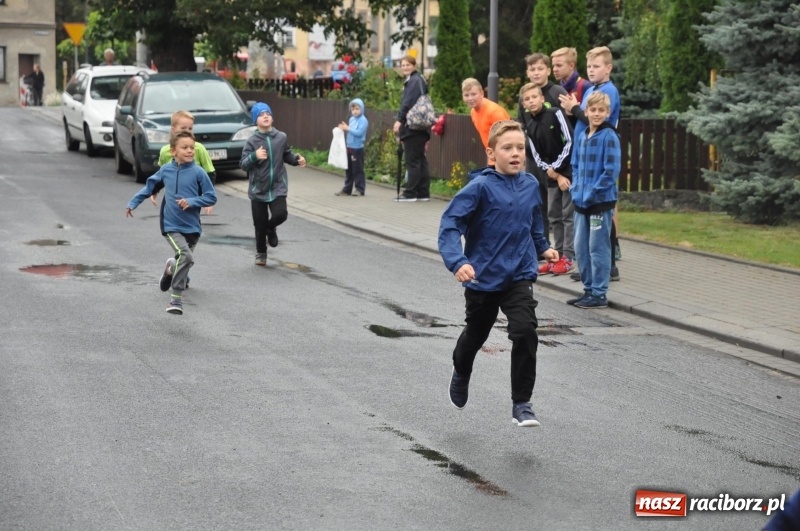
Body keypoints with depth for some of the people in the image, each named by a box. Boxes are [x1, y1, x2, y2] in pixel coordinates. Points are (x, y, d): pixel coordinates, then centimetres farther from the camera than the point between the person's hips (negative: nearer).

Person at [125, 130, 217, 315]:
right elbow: (149, 187, 16)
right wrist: (133, 203, 17)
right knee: (185, 256, -22)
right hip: (171, 226, -1)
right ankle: (176, 298, -9)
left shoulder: (198, 172, -7)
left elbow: (211, 197, -3)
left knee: (184, 260, 12)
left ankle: (171, 269, 47)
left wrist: (191, 201, -17)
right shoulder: (165, 170, -1)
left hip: (192, 227, 1)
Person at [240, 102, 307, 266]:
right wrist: (255, 156, -30)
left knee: (280, 214, -18)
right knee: (260, 224, 6)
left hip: (278, 187, 1)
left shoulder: (281, 137, -2)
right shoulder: (252, 141, -9)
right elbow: (243, 165, -12)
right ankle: (261, 253, 29)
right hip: (258, 189, -1)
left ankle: (271, 229, 19)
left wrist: (297, 159, -6)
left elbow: (286, 156, 14)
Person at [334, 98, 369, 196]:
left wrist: (348, 128, -18)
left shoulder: (363, 120, -10)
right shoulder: (351, 119, 13)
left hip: (358, 148, -8)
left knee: (357, 169, -3)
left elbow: (359, 133, -20)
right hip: (349, 147, 8)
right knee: (348, 169, 12)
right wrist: (344, 129, 4)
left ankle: (360, 189, 4)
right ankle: (347, 189, 18)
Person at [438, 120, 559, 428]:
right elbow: (450, 223, -21)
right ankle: (461, 373, 53)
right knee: (476, 335, 19)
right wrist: (457, 261, -32)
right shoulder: (481, 187, -17)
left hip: (519, 276, 2)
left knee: (525, 332, -17)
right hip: (482, 278, -2)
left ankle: (522, 404, -4)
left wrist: (543, 248, 10)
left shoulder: (531, 185, -1)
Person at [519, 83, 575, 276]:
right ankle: (558, 255, 15)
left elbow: (570, 142, -12)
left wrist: (556, 168, -11)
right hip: (551, 176, 6)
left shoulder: (555, 114, -9)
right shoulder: (528, 126, 6)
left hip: (568, 171, -6)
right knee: (554, 216, 9)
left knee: (568, 214, -3)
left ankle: (567, 257, -1)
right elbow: (537, 157, 5)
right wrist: (555, 175, -6)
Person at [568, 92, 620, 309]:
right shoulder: (581, 136, 10)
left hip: (601, 202, -7)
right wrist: (576, 189, 5)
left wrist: (592, 193, -15)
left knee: (598, 248, -1)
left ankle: (599, 294, 6)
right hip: (581, 201, 7)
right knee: (581, 247, 11)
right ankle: (588, 289, 22)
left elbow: (611, 171, -16)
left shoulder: (609, 137, -11)